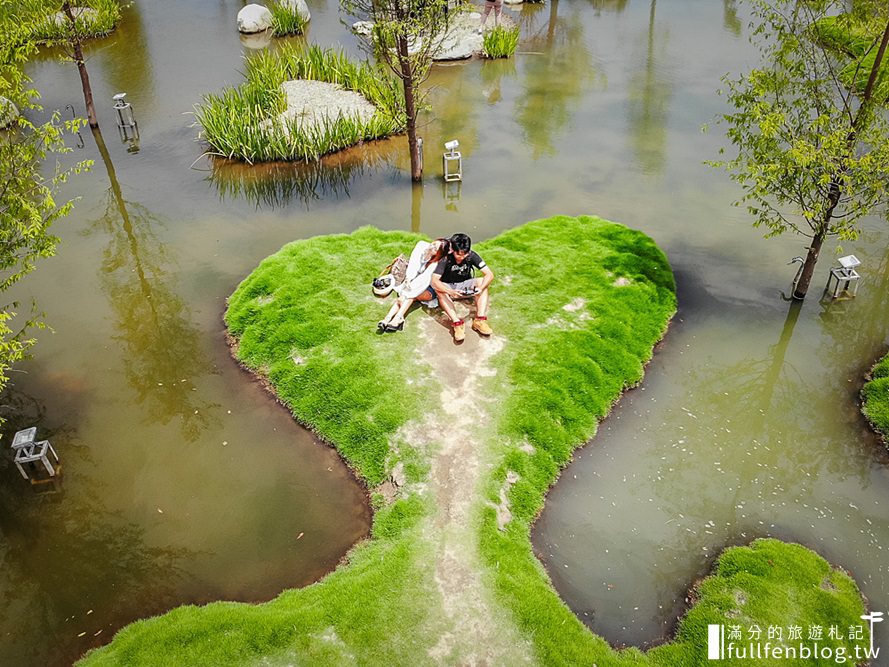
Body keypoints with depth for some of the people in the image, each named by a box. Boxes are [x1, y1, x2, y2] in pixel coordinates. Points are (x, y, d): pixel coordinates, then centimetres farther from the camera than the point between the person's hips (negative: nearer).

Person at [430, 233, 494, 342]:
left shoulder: (471, 255, -19)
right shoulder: (445, 258, -26)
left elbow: (489, 274, -23)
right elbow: (434, 281, -35)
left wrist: (481, 288, -43)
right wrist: (450, 292, -53)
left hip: (465, 286, 2)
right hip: (448, 287, -2)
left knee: (482, 281, -25)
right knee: (438, 290, -35)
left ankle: (480, 320, -33)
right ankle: (457, 323, -42)